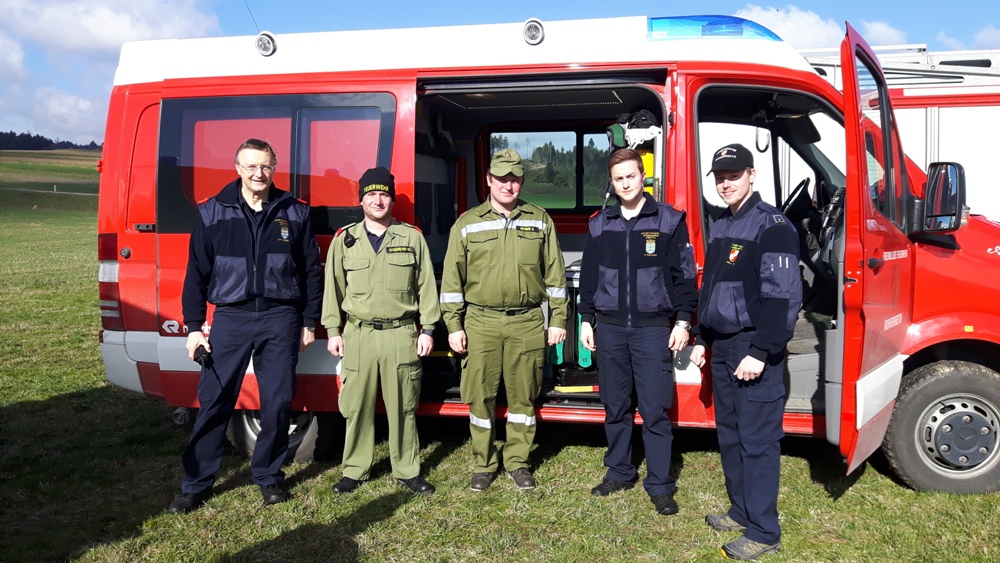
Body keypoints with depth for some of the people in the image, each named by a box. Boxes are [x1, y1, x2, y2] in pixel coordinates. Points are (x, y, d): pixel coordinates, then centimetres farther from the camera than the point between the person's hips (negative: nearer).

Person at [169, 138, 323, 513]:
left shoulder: (295, 213, 5)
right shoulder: (213, 212, 4)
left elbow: (311, 272, 8)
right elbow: (197, 273, 6)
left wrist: (309, 323, 5)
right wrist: (193, 326, 2)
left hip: (281, 318, 0)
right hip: (231, 318, 0)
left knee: (278, 403, 5)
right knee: (213, 402, 2)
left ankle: (269, 476, 23)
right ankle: (196, 484, 15)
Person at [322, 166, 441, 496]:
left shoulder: (412, 238, 5)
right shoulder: (344, 240, 7)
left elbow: (426, 286, 5)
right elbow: (333, 287, 10)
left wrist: (427, 329, 1)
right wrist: (333, 331, 5)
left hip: (402, 335, -1)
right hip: (358, 335, 1)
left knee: (403, 407, 6)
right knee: (357, 407, 5)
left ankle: (407, 471, 17)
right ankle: (355, 470, 19)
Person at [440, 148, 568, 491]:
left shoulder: (539, 220, 7)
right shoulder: (467, 223, 5)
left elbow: (554, 274, 9)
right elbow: (452, 279, 5)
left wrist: (558, 319, 5)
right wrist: (453, 326, 0)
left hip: (528, 323, 0)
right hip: (480, 322, 0)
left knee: (523, 396, 6)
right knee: (480, 396, 4)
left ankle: (518, 462, 21)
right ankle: (484, 464, 19)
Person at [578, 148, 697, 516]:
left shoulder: (669, 220, 0)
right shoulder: (600, 224, 9)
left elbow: (683, 275, 0)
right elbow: (589, 275, 13)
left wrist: (683, 321, -5)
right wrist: (586, 320, 10)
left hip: (653, 328, -3)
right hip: (610, 328, 3)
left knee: (654, 410, -2)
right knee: (615, 407, 10)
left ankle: (660, 485, 9)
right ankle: (619, 473, 25)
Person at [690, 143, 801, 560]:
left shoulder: (772, 225, -12)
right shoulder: (720, 228, 16)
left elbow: (782, 296, -19)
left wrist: (761, 352, -22)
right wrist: (701, 340, 20)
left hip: (755, 348, -9)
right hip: (722, 347, 9)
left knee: (758, 440, -5)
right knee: (729, 433, 16)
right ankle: (742, 511, 29)